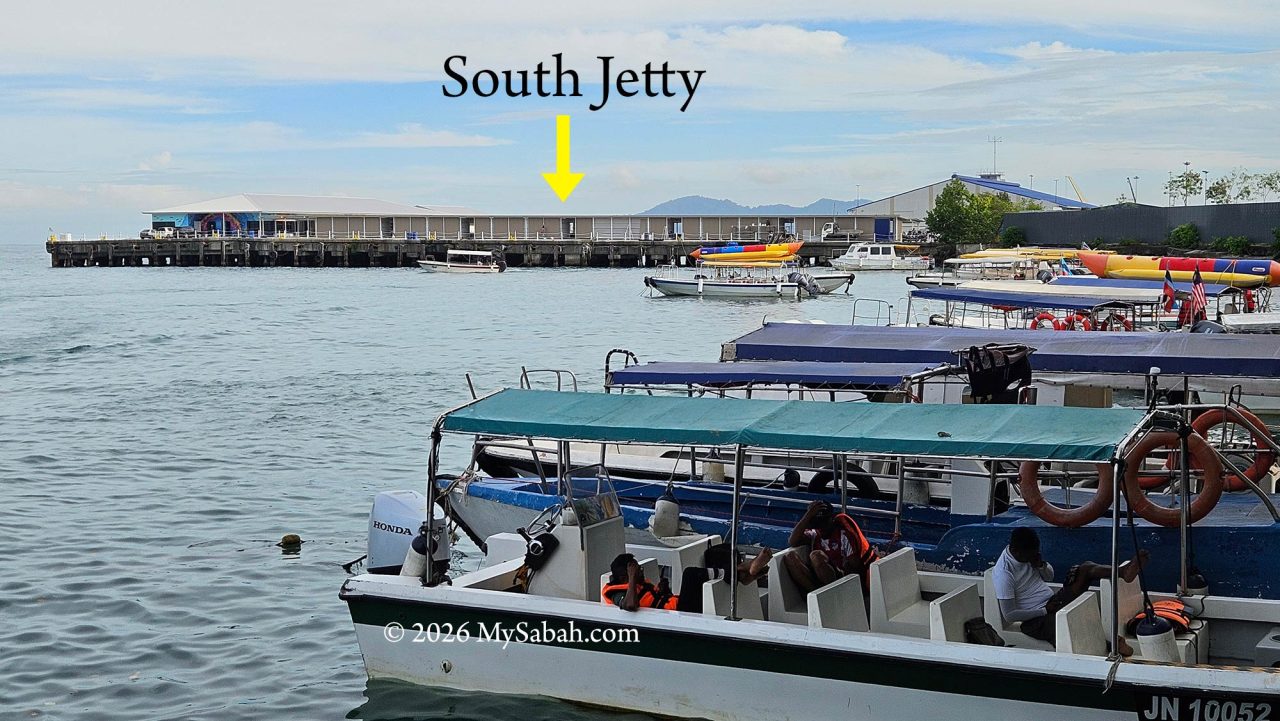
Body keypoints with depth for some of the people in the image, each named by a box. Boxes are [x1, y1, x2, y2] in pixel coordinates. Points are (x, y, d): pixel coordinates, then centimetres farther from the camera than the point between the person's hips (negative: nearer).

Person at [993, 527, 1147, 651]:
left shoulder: (1028, 553, 3)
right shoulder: (1003, 573, -21)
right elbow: (1009, 614, -22)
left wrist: (1041, 565, -7)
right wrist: (1045, 610, -18)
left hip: (1053, 602, 8)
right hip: (1035, 620, -8)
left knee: (1086, 568, -8)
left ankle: (1123, 571, -30)